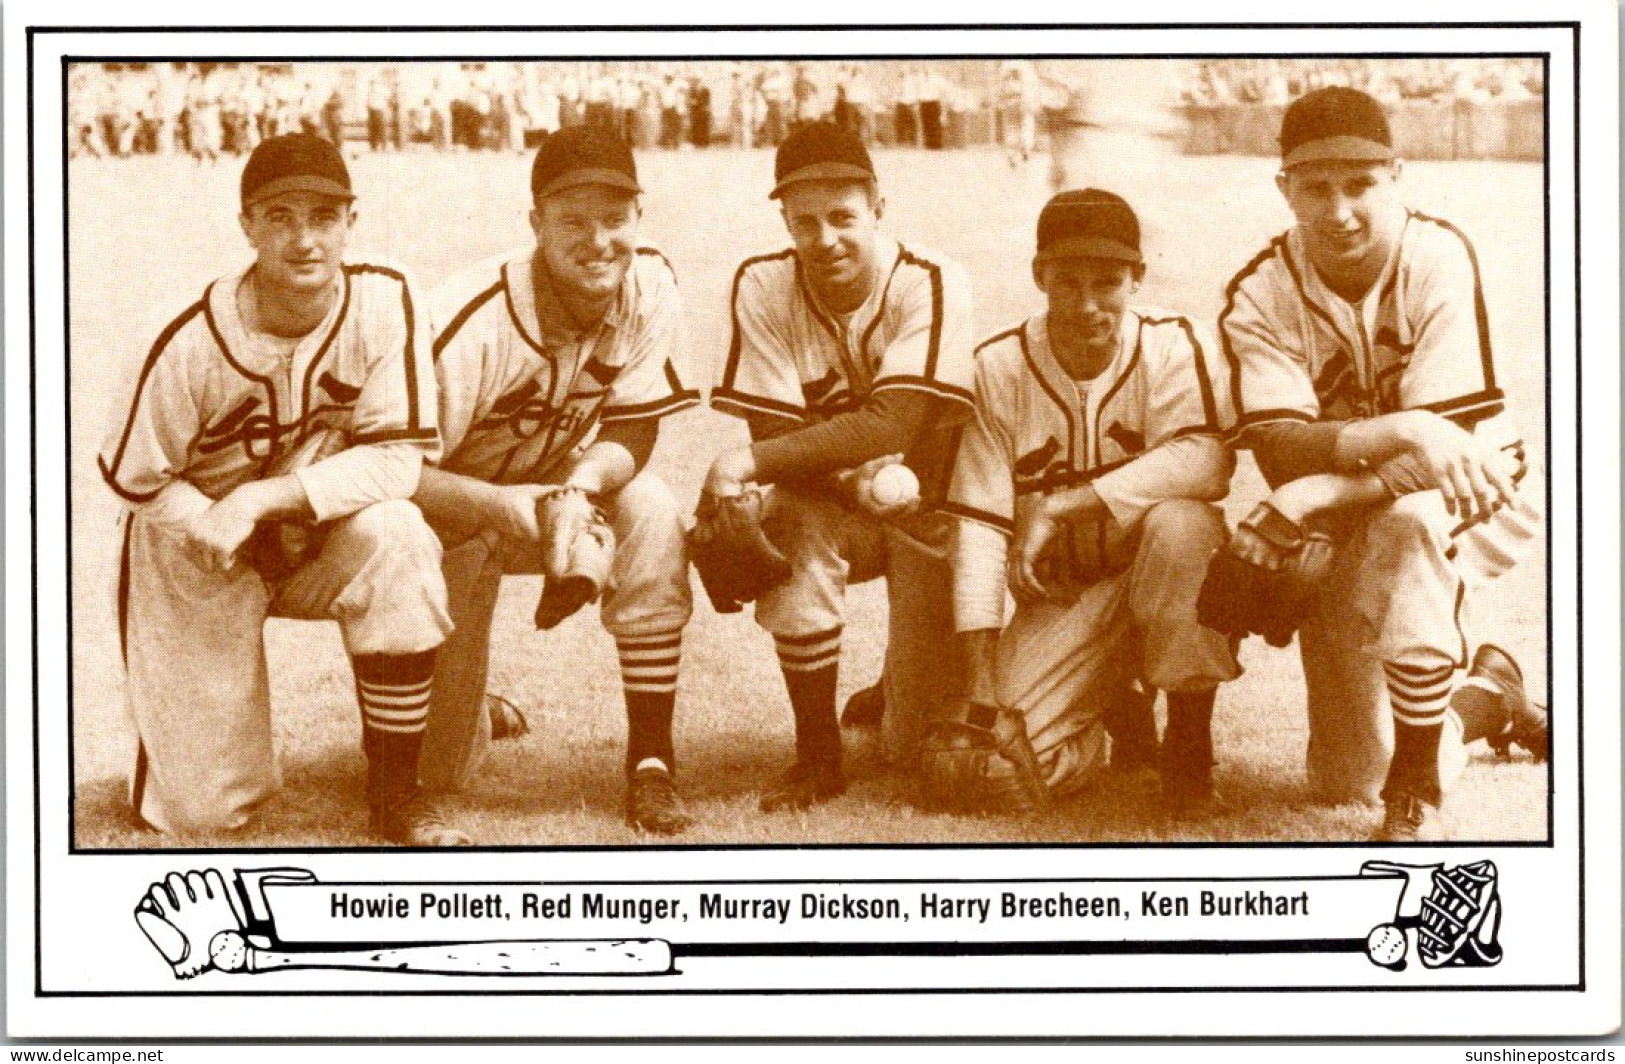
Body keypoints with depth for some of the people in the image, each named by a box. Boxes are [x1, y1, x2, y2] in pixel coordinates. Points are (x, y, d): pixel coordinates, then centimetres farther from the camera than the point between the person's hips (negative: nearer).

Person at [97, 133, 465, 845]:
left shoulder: (385, 301, -19)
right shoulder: (194, 343, -22)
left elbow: (398, 456, -22)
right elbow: (134, 478, -9)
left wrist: (260, 500, -30)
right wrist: (220, 532, -23)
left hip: (327, 528, 1)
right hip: (199, 548, -1)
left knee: (393, 538, -35)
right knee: (204, 809, -3)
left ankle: (395, 789, -19)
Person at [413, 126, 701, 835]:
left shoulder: (651, 284, -18)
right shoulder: (478, 326, -31)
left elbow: (633, 430, -12)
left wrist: (590, 478, -34)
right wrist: (500, 506, -42)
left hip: (563, 486, 3)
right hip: (453, 510, -3)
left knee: (652, 517, -32)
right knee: (442, 769, -5)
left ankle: (651, 762, -19)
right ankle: (476, 709, 36)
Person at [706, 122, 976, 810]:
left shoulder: (931, 284, -21)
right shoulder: (763, 286, -13)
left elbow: (892, 424, -30)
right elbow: (776, 432, -16)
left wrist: (749, 464, -35)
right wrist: (854, 480, -34)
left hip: (930, 506, -2)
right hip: (829, 504, 2)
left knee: (924, 749, -11)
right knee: (795, 531, -36)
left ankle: (907, 687, 30)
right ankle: (818, 755, -16)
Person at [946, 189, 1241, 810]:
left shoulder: (1175, 345, -11)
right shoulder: (998, 367, -7)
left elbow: (1207, 461, -29)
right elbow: (978, 521, -10)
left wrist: (1058, 508, -30)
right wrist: (980, 685, -17)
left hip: (1162, 575, -1)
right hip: (1060, 596, 1)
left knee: (1179, 523, -36)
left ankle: (1189, 739, -14)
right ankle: (1115, 713, 16)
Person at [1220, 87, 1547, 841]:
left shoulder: (1439, 258, -21)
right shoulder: (1260, 297, -14)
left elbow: (1446, 442, -26)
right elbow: (1282, 451, -27)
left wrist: (1296, 506, -36)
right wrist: (1400, 430, -45)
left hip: (1469, 503, -3)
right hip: (1343, 528, 3)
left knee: (1407, 516, -41)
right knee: (1347, 781, 1)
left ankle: (1417, 797, -27)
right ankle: (1488, 701, 35)